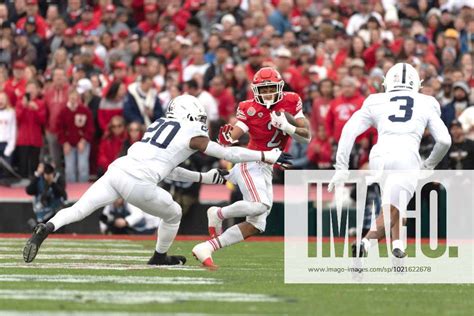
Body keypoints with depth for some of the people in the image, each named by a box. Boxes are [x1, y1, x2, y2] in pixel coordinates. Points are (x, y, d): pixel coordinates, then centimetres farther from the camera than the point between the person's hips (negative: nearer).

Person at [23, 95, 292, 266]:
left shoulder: (160, 125, 29)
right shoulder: (194, 136, 8)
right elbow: (229, 154, 14)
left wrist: (205, 177, 40)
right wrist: (268, 156, 22)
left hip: (117, 169, 6)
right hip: (138, 184, -6)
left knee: (79, 210, -1)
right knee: (174, 214, 20)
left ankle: (46, 229, -23)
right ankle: (160, 258, 35)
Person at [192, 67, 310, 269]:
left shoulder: (291, 103, 3)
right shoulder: (250, 109, -7)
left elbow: (306, 137, 1)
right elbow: (233, 137, -14)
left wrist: (287, 127, -17)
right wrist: (227, 138, -38)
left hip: (265, 169, 6)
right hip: (250, 162, -6)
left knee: (256, 225, 1)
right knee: (260, 205, -32)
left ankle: (206, 248, 3)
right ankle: (218, 214, -6)